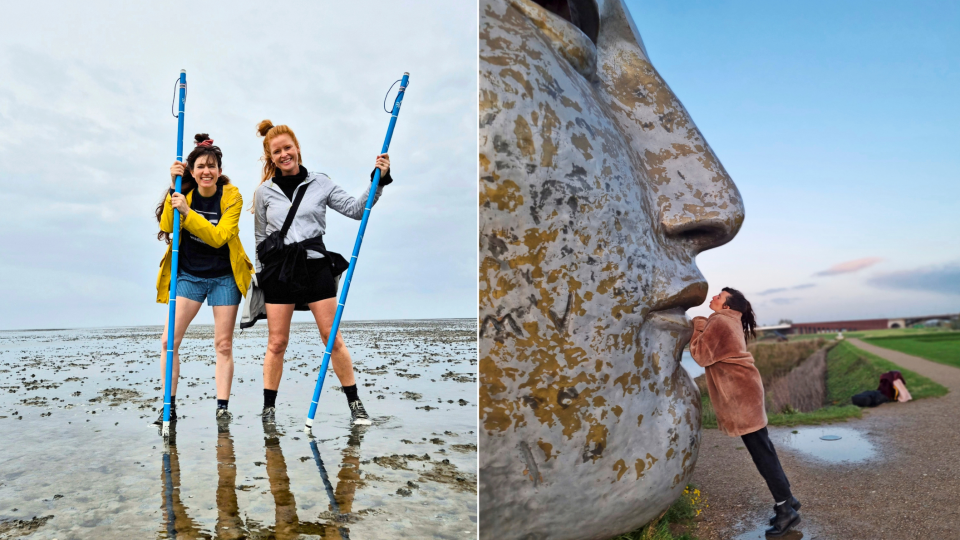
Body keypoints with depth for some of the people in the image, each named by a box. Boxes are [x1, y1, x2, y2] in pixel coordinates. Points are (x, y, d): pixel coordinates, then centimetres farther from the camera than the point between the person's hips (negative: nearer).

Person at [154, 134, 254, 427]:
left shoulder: (231, 196, -9)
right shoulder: (184, 192, -1)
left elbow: (218, 237, -19)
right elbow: (167, 227, -16)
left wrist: (188, 211, -28)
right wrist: (173, 188, -20)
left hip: (224, 277, -2)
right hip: (188, 274, 2)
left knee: (223, 344, 2)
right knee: (169, 340, -4)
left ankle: (222, 406, 9)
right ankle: (169, 406, 7)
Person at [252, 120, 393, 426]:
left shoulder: (321, 183, 4)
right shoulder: (264, 192, 7)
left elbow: (355, 209, 0)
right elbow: (260, 238, 14)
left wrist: (378, 181, -11)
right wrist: (261, 277, 12)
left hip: (315, 266, -1)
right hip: (278, 271, 1)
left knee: (333, 338, 1)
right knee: (277, 343, 7)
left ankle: (355, 403, 13)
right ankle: (268, 408, 22)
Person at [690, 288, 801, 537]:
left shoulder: (719, 322, -15)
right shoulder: (731, 322, 16)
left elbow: (702, 355, -16)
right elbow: (715, 353, 17)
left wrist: (698, 328, -6)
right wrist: (702, 326, 7)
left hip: (741, 394, -10)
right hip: (743, 390, 10)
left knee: (761, 450, -3)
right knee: (762, 448, 15)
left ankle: (785, 509, 5)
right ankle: (786, 499, 25)